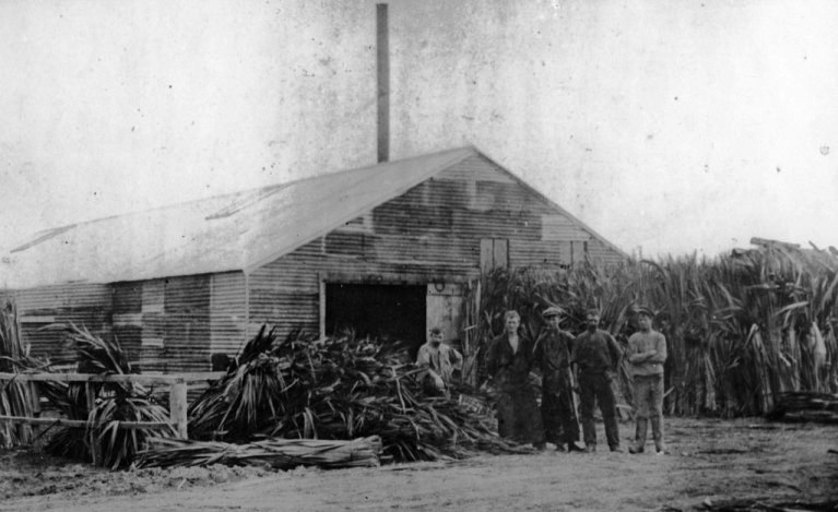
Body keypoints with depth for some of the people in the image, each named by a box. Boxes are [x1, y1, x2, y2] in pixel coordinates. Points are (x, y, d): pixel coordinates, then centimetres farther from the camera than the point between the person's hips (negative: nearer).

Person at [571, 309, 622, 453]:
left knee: (609, 411, -2)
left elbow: (617, 354, 12)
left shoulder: (606, 337, 7)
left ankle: (614, 444, 0)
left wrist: (613, 371, 5)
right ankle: (590, 443, 4)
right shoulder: (580, 339, 9)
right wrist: (576, 377, -5)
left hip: (603, 376, -1)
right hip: (586, 377, 1)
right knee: (586, 412, 0)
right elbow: (575, 360, 5)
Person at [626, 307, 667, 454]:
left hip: (656, 376, 0)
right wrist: (650, 354, -10)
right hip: (640, 377, 0)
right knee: (641, 411, -4)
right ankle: (639, 443, -4)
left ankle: (659, 444, 3)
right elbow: (632, 359, -6)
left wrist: (640, 358, -6)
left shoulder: (659, 337, 6)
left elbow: (662, 357, -7)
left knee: (657, 411, 0)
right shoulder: (633, 338, 6)